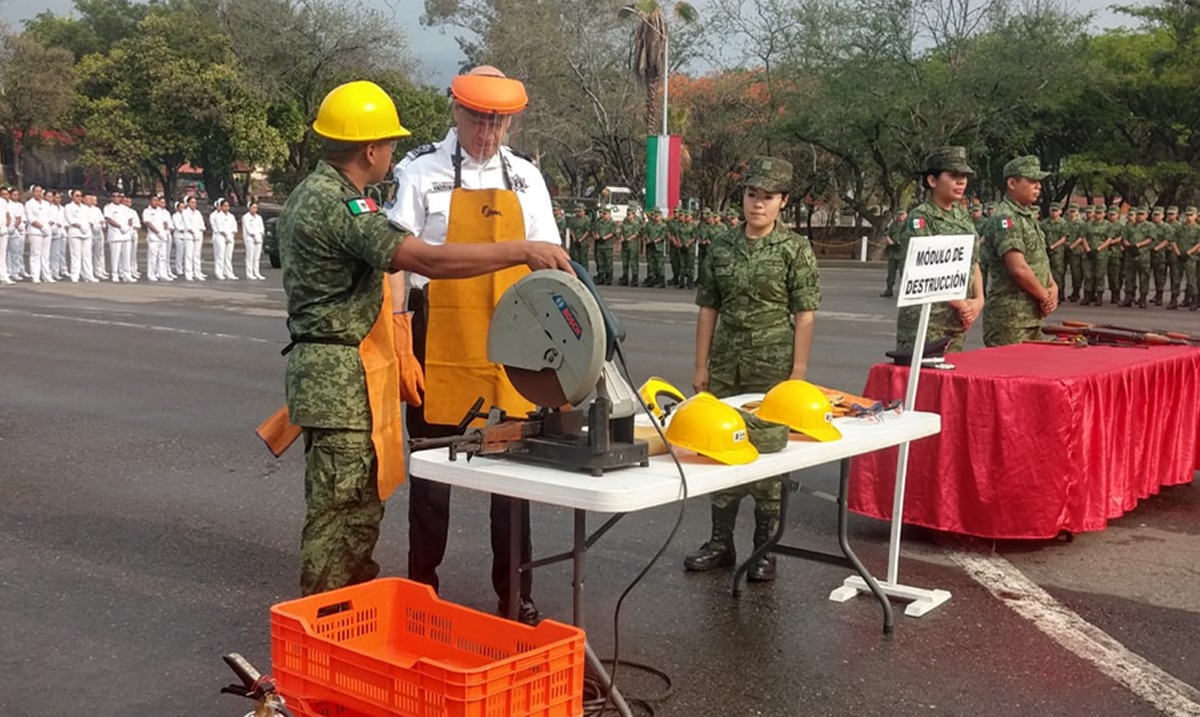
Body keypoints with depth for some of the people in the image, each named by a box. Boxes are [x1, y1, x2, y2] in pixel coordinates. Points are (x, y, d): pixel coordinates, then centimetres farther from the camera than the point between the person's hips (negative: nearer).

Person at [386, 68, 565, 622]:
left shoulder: (525, 178, 8)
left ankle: (515, 594, 21)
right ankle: (422, 587, 23)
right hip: (440, 339, -3)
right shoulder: (421, 172, -2)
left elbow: (548, 265, 11)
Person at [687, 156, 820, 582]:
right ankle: (720, 542, 22)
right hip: (726, 367, 4)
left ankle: (765, 549, 14)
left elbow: (805, 315, -6)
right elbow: (708, 308, 10)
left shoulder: (795, 249, -4)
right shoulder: (722, 247, 7)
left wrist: (798, 371, -11)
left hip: (773, 368, -4)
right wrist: (701, 365, 7)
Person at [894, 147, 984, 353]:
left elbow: (974, 263, 19)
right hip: (925, 322, -7)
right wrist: (961, 305, -11)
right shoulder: (920, 218, -8)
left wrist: (978, 301, 1)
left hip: (958, 322, 7)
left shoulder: (963, 217, 15)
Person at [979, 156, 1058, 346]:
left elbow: (1040, 260, 21)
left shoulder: (1026, 217, 18)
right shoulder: (1005, 219, -14)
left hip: (1032, 316, 10)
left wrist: (1053, 287, 2)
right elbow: (1018, 269, -22)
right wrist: (1045, 296, -9)